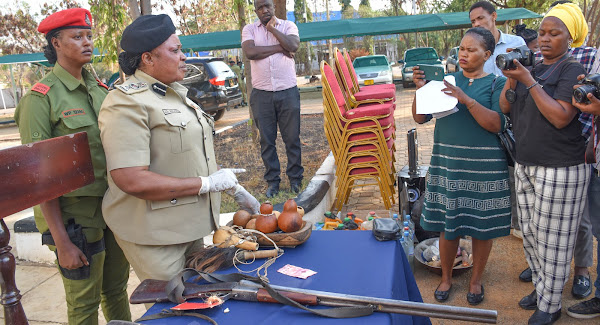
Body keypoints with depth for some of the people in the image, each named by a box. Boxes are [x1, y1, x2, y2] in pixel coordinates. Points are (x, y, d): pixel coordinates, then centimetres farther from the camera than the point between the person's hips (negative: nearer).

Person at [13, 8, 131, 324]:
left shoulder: (99, 89, 9)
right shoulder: (41, 97, -11)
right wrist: (61, 242, -16)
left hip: (114, 210, 6)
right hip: (75, 216, -5)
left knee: (117, 291, 18)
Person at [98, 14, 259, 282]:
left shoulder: (176, 92, 12)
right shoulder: (127, 103, -18)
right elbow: (131, 180, -27)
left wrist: (233, 187, 12)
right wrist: (206, 183, -22)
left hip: (190, 224, 9)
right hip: (155, 233, -9)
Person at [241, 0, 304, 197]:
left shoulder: (287, 25, 9)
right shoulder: (249, 29, 8)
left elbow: (293, 45, -12)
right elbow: (250, 52, -12)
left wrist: (272, 28, -4)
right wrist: (279, 48, -8)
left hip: (288, 92, 0)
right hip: (261, 94, 1)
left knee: (292, 138, 4)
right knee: (267, 140, 6)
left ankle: (295, 178, 17)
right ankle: (272, 181, 17)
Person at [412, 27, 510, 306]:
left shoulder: (496, 83, 0)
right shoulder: (446, 80, 9)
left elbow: (496, 124, -13)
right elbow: (420, 117, 4)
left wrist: (466, 100, -23)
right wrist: (421, 89, -12)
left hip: (483, 164, -2)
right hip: (447, 161, 2)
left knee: (482, 224, 8)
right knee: (448, 223, 8)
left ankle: (476, 280, 29)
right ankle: (446, 277, 28)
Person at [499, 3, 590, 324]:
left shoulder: (573, 71, -8)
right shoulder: (533, 69, 12)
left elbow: (561, 117, -20)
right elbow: (505, 107, 6)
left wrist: (529, 82, -20)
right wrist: (512, 78, -10)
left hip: (560, 170, -7)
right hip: (525, 165, 7)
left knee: (552, 239, 1)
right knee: (530, 233, 14)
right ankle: (540, 288, 32)